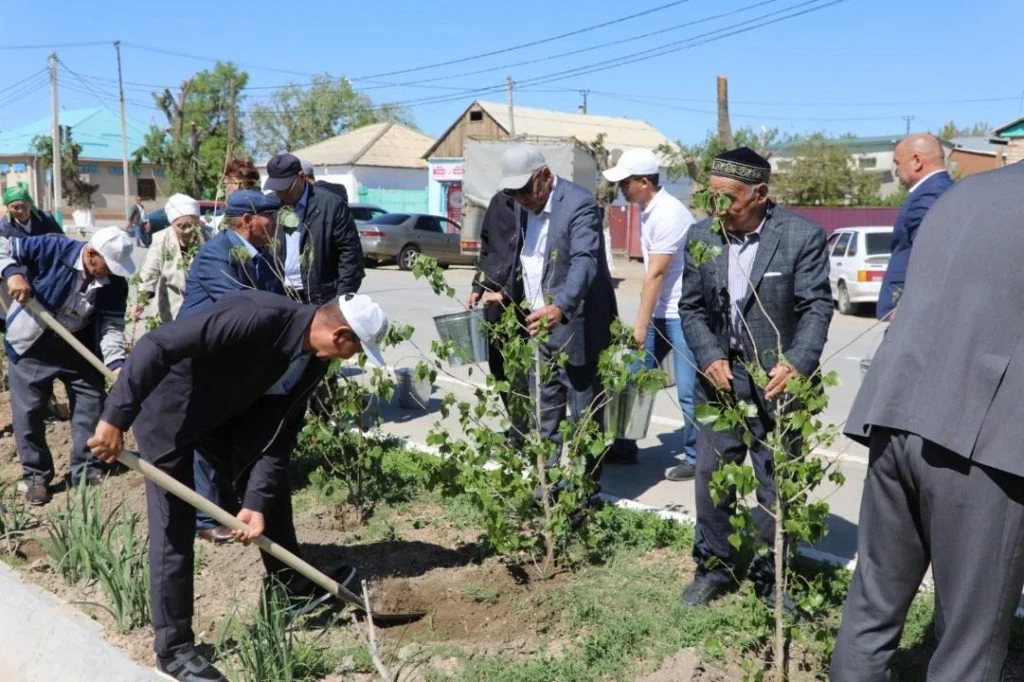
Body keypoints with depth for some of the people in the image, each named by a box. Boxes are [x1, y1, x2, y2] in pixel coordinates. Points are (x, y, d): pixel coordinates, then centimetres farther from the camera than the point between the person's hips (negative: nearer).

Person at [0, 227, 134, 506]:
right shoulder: (52, 250, -26)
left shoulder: (115, 282, -16)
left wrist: (116, 362, -29)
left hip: (78, 344, 3)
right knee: (29, 411, 2)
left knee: (91, 403, 6)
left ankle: (86, 470, 21)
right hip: (31, 343, -3)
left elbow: (111, 325, -15)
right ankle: (35, 476, 17)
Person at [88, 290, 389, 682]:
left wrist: (257, 501, -14)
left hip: (223, 410, 8)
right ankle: (173, 650, 8)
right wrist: (116, 419, -35)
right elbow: (156, 346, -37)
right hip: (168, 409, -8)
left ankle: (297, 589, 34)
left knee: (274, 486, 14)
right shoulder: (256, 317, -36)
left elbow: (278, 428, -7)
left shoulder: (315, 359, -10)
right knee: (174, 529, -6)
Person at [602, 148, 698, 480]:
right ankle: (624, 446, 23)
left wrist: (641, 324, -16)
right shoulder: (647, 210, 7)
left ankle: (696, 458, 12)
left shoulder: (668, 214, -20)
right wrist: (643, 319, 14)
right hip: (660, 311, 9)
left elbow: (656, 274, -20)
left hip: (683, 314, -9)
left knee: (688, 391, -2)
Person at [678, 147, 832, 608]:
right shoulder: (701, 236, 0)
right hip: (719, 376, 3)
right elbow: (691, 307, 5)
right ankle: (713, 568, 27)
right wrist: (710, 356, -10)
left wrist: (797, 363, -25)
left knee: (777, 484, 7)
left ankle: (771, 577, 24)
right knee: (711, 476, 10)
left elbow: (816, 306, -10)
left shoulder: (802, 236, -11)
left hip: (777, 379, -3)